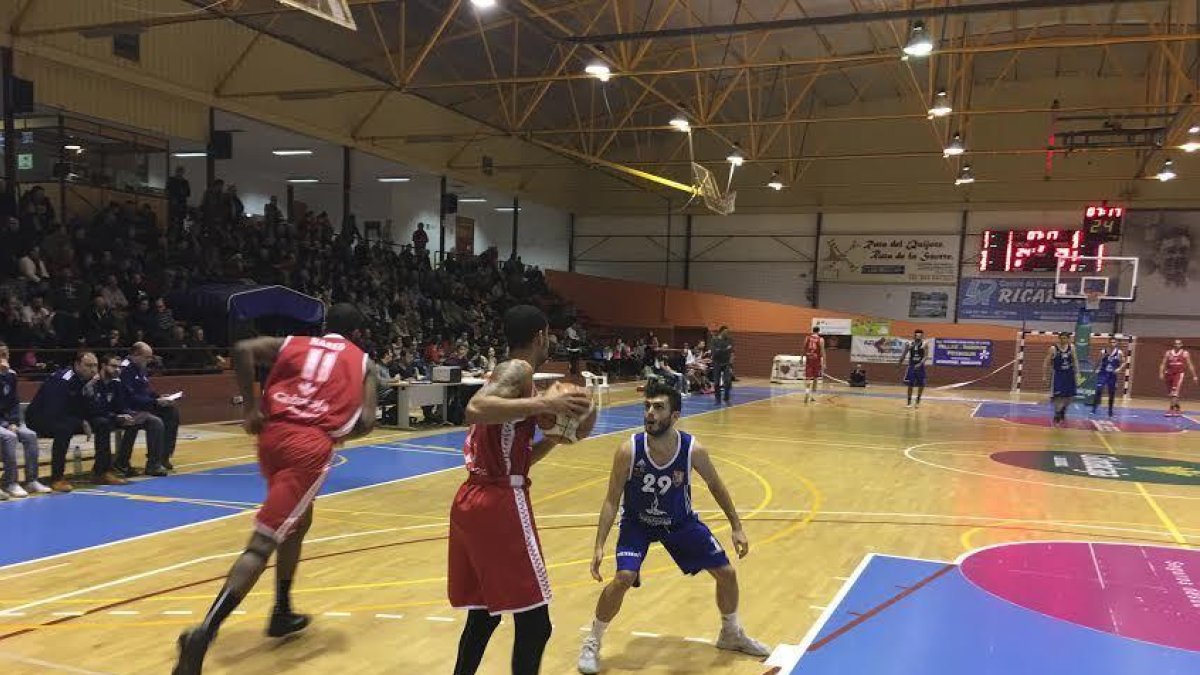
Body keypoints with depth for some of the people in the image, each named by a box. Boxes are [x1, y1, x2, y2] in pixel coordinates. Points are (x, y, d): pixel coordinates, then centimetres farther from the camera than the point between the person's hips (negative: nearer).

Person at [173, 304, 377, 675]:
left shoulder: (293, 343, 21)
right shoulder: (363, 362, 17)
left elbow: (242, 350, 1)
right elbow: (366, 422, 4)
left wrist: (252, 408, 4)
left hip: (273, 435, 5)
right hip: (311, 447, -5)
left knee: (299, 521, 29)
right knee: (261, 544, -9)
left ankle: (282, 613, 37)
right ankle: (204, 633, -25)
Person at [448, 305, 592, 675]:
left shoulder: (507, 372, 20)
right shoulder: (518, 370, -8)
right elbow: (475, 409, -29)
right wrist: (544, 404, -30)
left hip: (473, 500, 10)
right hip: (499, 504, -10)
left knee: (483, 614, 21)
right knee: (534, 623, -3)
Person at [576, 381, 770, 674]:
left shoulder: (693, 450, -26)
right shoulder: (629, 450, -30)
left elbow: (716, 486, -6)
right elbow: (612, 500, -19)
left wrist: (737, 527, -1)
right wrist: (599, 545, -25)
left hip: (680, 521, 3)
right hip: (637, 522, -2)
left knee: (726, 573, 6)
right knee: (623, 578, -24)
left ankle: (732, 635, 35)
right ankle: (592, 643, 0)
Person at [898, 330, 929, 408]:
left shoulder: (924, 345, -6)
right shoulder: (909, 344, 1)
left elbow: (926, 356, -14)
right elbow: (903, 354, 6)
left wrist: (920, 364, -28)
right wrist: (900, 363, -1)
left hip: (920, 366, -1)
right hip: (911, 366, 1)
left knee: (921, 385, 4)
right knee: (910, 385, -1)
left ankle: (918, 402, 20)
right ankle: (909, 402, 6)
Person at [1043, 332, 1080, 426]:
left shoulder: (1071, 349, 1)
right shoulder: (1053, 349, -10)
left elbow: (1075, 362, 9)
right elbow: (1047, 363, -4)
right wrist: (1047, 375, -7)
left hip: (1069, 375, 4)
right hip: (1058, 375, -4)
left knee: (1069, 396, 6)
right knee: (1058, 396, -6)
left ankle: (1063, 411, 30)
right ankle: (1057, 415, 7)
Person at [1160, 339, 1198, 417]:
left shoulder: (1185, 354, 3)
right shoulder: (1168, 353, 8)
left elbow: (1189, 365, 4)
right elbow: (1163, 364, 5)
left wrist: (1194, 376, 2)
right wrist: (1161, 373, -7)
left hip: (1179, 374, -4)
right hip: (1169, 374, 4)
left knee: (1175, 392, -17)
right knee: (1171, 393, 11)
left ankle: (1171, 409, -20)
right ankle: (1178, 408, 29)